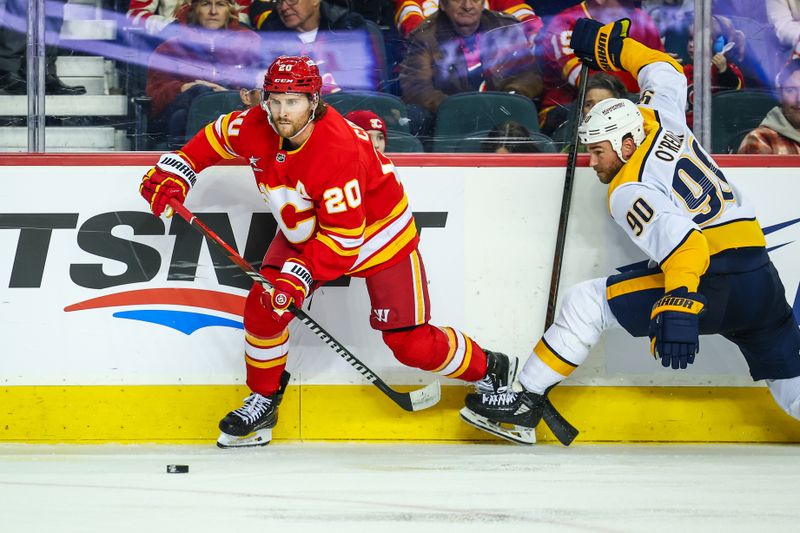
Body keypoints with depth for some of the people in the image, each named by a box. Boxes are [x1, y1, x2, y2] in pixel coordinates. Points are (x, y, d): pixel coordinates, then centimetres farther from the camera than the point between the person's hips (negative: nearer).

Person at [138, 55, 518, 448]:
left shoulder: (339, 152, -39)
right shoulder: (257, 127, -20)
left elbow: (343, 239, -35)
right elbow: (217, 137, 4)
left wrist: (300, 276, -40)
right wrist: (174, 172, -3)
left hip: (377, 233, -6)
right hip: (304, 230, 6)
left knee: (410, 343, -7)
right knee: (263, 306, -9)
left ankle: (489, 370, 18)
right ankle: (263, 402, 11)